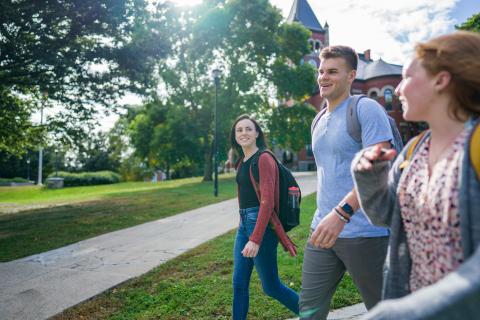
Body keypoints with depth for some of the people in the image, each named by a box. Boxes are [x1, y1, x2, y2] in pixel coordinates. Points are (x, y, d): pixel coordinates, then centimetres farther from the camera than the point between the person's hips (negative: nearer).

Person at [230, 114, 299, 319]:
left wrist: (255, 239, -24)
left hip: (261, 224, -8)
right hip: (244, 224, 8)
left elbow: (267, 202, -19)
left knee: (271, 286, 3)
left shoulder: (264, 159, -12)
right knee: (239, 284, 9)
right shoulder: (242, 162, 13)